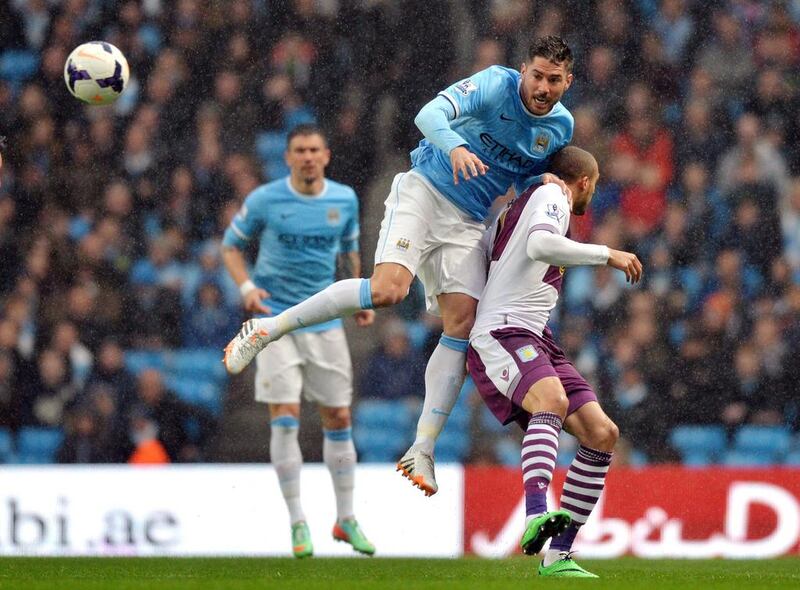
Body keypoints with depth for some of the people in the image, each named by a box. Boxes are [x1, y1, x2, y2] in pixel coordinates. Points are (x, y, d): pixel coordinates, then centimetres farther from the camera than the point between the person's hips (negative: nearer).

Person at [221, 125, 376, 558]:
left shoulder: (345, 200, 2)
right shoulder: (264, 200, -7)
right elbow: (231, 245, 3)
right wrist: (247, 287, -14)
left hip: (325, 321, 3)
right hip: (276, 320, -3)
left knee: (338, 418, 6)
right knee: (285, 417, -12)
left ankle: (346, 519, 19)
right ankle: (297, 523, -4)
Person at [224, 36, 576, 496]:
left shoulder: (561, 126, 4)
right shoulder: (495, 84, -13)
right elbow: (430, 115, -29)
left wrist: (543, 181, -2)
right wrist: (455, 147, -49)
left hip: (468, 221, 6)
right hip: (425, 191, -6)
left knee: (463, 324, -9)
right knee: (387, 290, -26)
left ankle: (423, 450, -8)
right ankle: (266, 330, -13)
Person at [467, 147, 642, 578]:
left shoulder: (517, 207, 28)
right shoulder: (550, 196, -1)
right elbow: (540, 245, -22)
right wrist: (607, 255, -16)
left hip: (534, 341, 10)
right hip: (500, 335, -10)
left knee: (601, 433, -2)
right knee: (552, 400, -38)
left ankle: (558, 555, -3)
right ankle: (536, 515, -60)